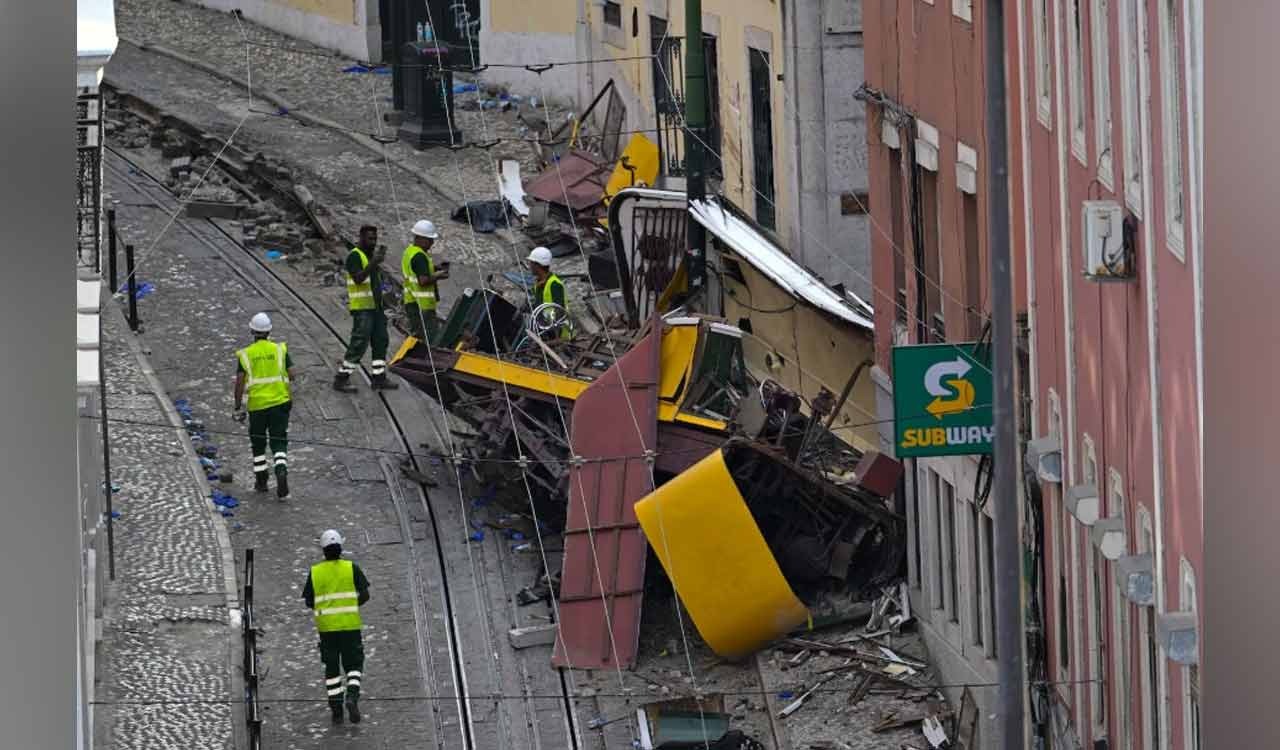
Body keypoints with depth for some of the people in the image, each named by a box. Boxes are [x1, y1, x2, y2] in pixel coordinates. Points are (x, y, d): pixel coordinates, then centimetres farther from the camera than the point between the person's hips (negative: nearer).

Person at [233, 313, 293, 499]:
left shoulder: (245, 354, -2)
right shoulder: (280, 349, 0)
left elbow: (240, 382, -6)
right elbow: (291, 374, -3)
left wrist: (238, 408, -1)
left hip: (257, 405, 0)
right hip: (280, 401, 0)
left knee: (258, 444, 17)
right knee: (279, 443, 1)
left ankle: (261, 481, 23)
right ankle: (281, 471, -23)